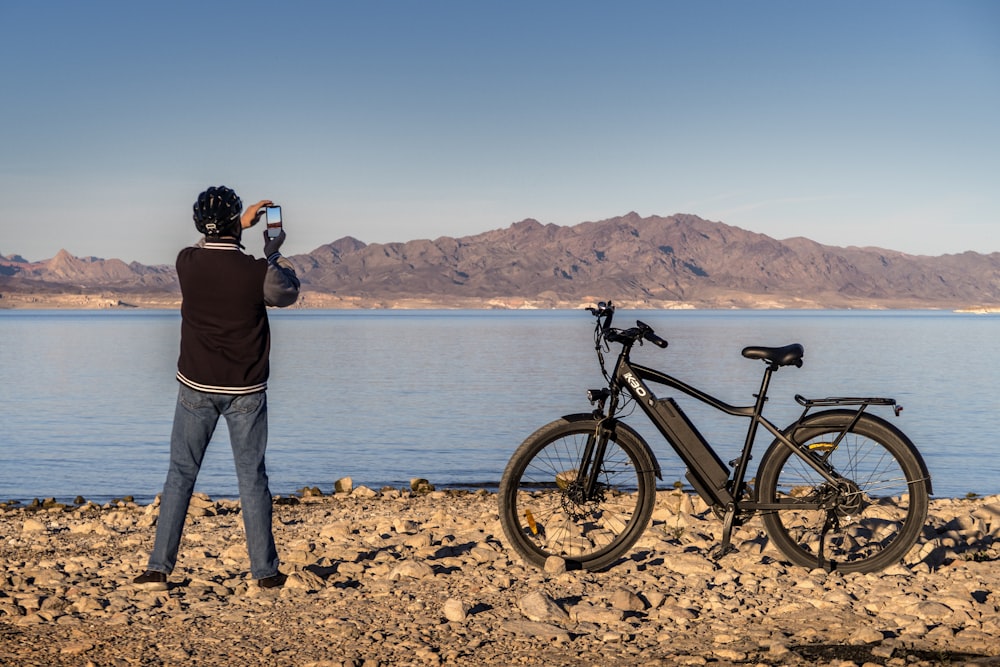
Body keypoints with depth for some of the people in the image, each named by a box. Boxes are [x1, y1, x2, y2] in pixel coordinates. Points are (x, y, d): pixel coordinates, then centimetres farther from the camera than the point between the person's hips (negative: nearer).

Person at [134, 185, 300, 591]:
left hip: (196, 387, 2)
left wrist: (241, 226, 22)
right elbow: (288, 294, 7)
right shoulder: (256, 272, -15)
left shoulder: (186, 263, -7)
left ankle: (158, 569, 9)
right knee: (252, 479, 6)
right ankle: (265, 572, 11)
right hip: (246, 391, -1)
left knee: (180, 475, 9)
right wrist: (274, 254, 19)